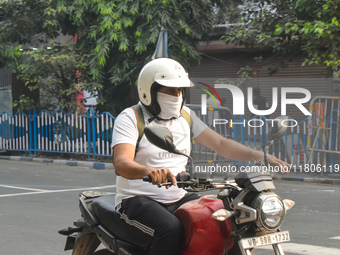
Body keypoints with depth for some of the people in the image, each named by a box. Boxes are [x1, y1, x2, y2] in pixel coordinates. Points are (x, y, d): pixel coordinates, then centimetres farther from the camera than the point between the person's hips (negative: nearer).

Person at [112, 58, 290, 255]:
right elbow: (121, 164, -23)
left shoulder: (185, 116, 13)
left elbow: (220, 144, 11)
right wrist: (150, 171, -46)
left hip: (179, 199, 6)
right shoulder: (130, 118, -8)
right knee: (170, 229, -35)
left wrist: (261, 156, -5)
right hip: (138, 201, -6)